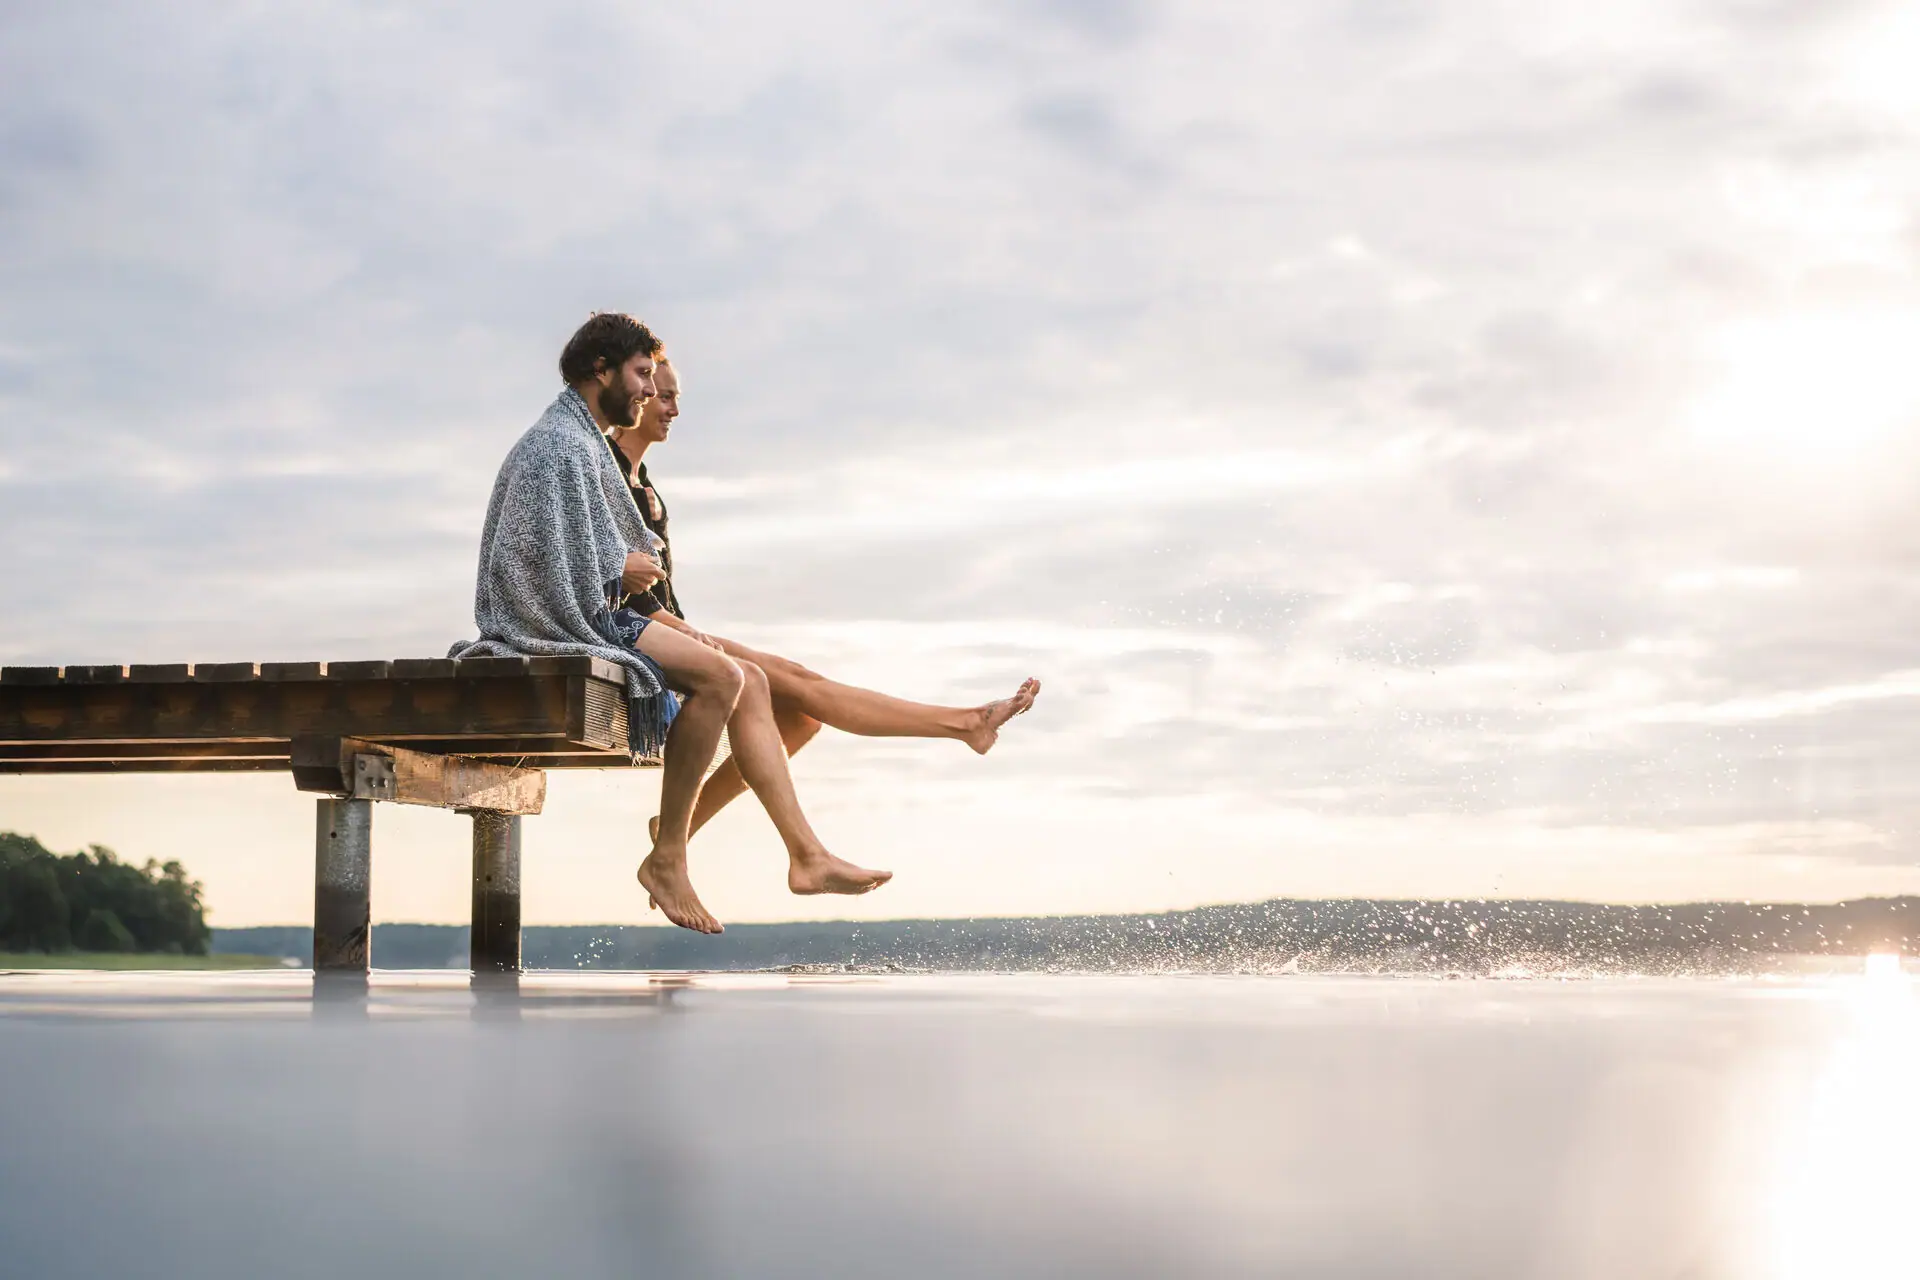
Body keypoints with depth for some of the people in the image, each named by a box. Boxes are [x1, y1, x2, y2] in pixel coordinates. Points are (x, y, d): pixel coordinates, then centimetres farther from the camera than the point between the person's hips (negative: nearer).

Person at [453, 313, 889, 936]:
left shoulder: (585, 441, 22)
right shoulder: (561, 444, -12)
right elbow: (536, 559, -20)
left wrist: (636, 562, 9)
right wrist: (621, 570, -6)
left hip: (597, 619, 11)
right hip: (560, 625, -11)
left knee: (748, 680, 0)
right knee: (720, 675, -25)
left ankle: (807, 856, -6)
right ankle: (667, 857, -19)